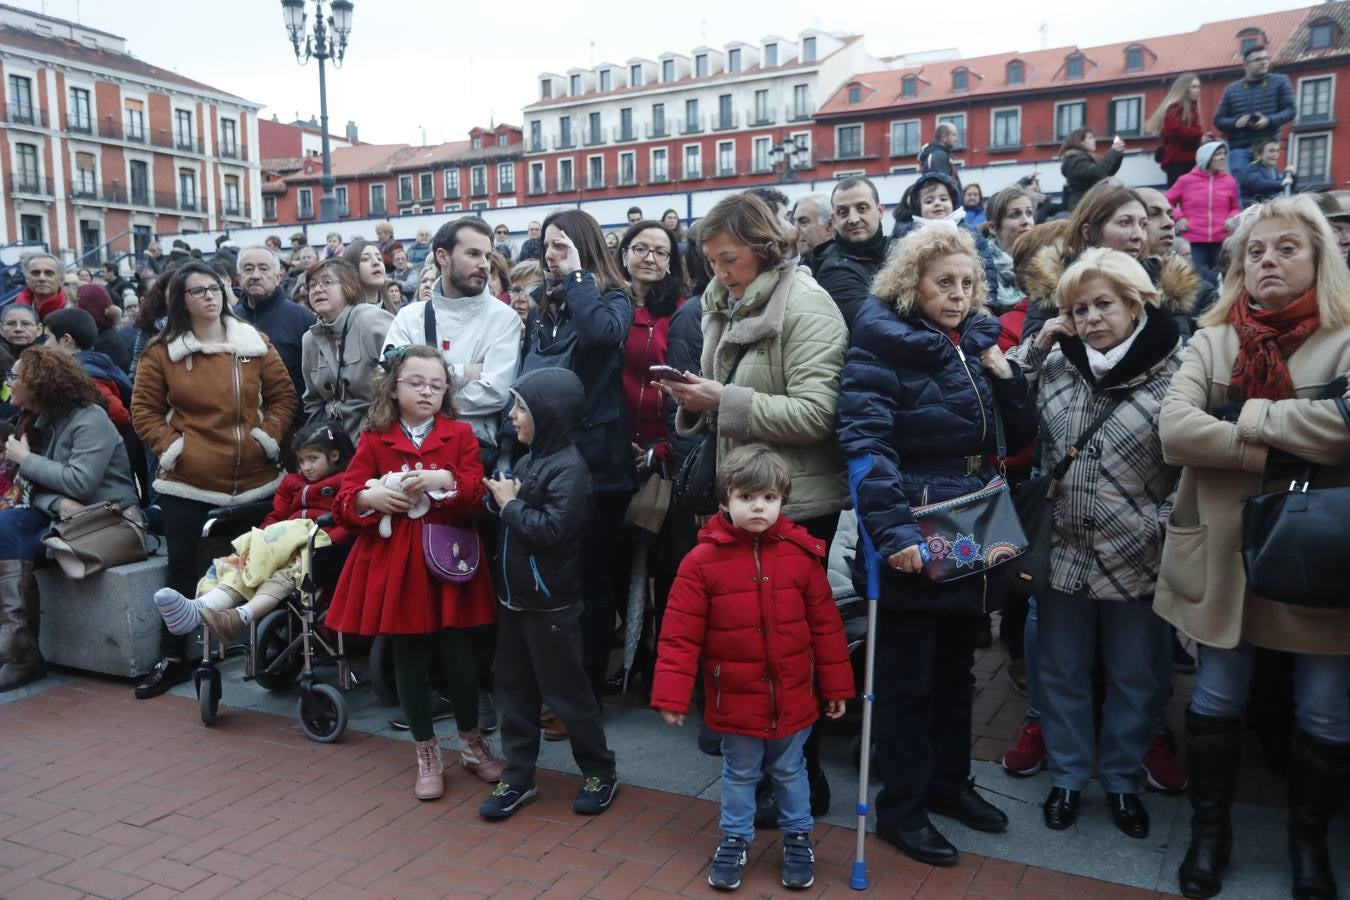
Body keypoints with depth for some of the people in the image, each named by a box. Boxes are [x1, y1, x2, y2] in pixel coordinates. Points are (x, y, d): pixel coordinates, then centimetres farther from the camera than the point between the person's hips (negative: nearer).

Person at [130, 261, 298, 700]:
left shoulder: (254, 343, 3)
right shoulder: (162, 351, -1)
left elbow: (283, 395, 6)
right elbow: (143, 409, 3)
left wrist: (268, 436, -7)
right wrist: (169, 445, -10)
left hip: (253, 479, 1)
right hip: (186, 483, -1)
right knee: (184, 570, 6)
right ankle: (173, 659, 17)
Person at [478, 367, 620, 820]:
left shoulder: (569, 467, -18)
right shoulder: (528, 460, 8)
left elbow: (554, 529, -27)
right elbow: (517, 521, 12)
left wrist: (511, 503, -16)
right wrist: (502, 496, -8)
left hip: (551, 604, -8)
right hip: (515, 596, 8)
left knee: (565, 691, 4)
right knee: (513, 689, 14)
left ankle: (600, 771, 22)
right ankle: (517, 777, 26)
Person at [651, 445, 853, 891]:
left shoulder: (802, 553, -8)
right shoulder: (703, 560, -14)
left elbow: (825, 626, -1)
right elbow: (680, 634, -12)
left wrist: (836, 687, 2)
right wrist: (671, 695, -15)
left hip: (793, 697, 2)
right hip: (735, 698, -1)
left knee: (790, 772, 20)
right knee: (739, 774, 17)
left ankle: (798, 838, 40)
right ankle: (734, 840, 37)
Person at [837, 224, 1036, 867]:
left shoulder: (978, 341, 10)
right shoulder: (881, 344, -11)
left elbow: (1020, 439, 10)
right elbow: (865, 443, -22)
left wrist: (1005, 375, -6)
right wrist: (891, 528, -31)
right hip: (913, 536, -7)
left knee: (955, 666, 19)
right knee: (907, 673, 4)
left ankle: (949, 781, 36)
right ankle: (901, 807, 18)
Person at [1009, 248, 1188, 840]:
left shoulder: (1177, 369, -11)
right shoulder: (1056, 362, 1)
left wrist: (1165, 531, -13)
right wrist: (1032, 349, -4)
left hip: (1137, 557, -2)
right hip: (1062, 550, 3)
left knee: (1132, 676, 15)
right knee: (1062, 671, 15)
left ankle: (1121, 780, 35)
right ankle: (1067, 776, 33)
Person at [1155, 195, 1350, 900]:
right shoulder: (1211, 341, 3)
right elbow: (1175, 430, -14)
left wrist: (1246, 416, -16)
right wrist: (1278, 452, -18)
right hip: (1225, 551, 1)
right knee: (1218, 696, 13)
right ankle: (1210, 827, 31)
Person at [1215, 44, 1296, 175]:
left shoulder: (1280, 81, 9)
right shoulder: (1231, 89, 12)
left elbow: (1290, 110, 4)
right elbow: (1219, 120, 11)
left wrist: (1269, 120, -14)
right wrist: (1235, 123, -11)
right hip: (1239, 148, 1)